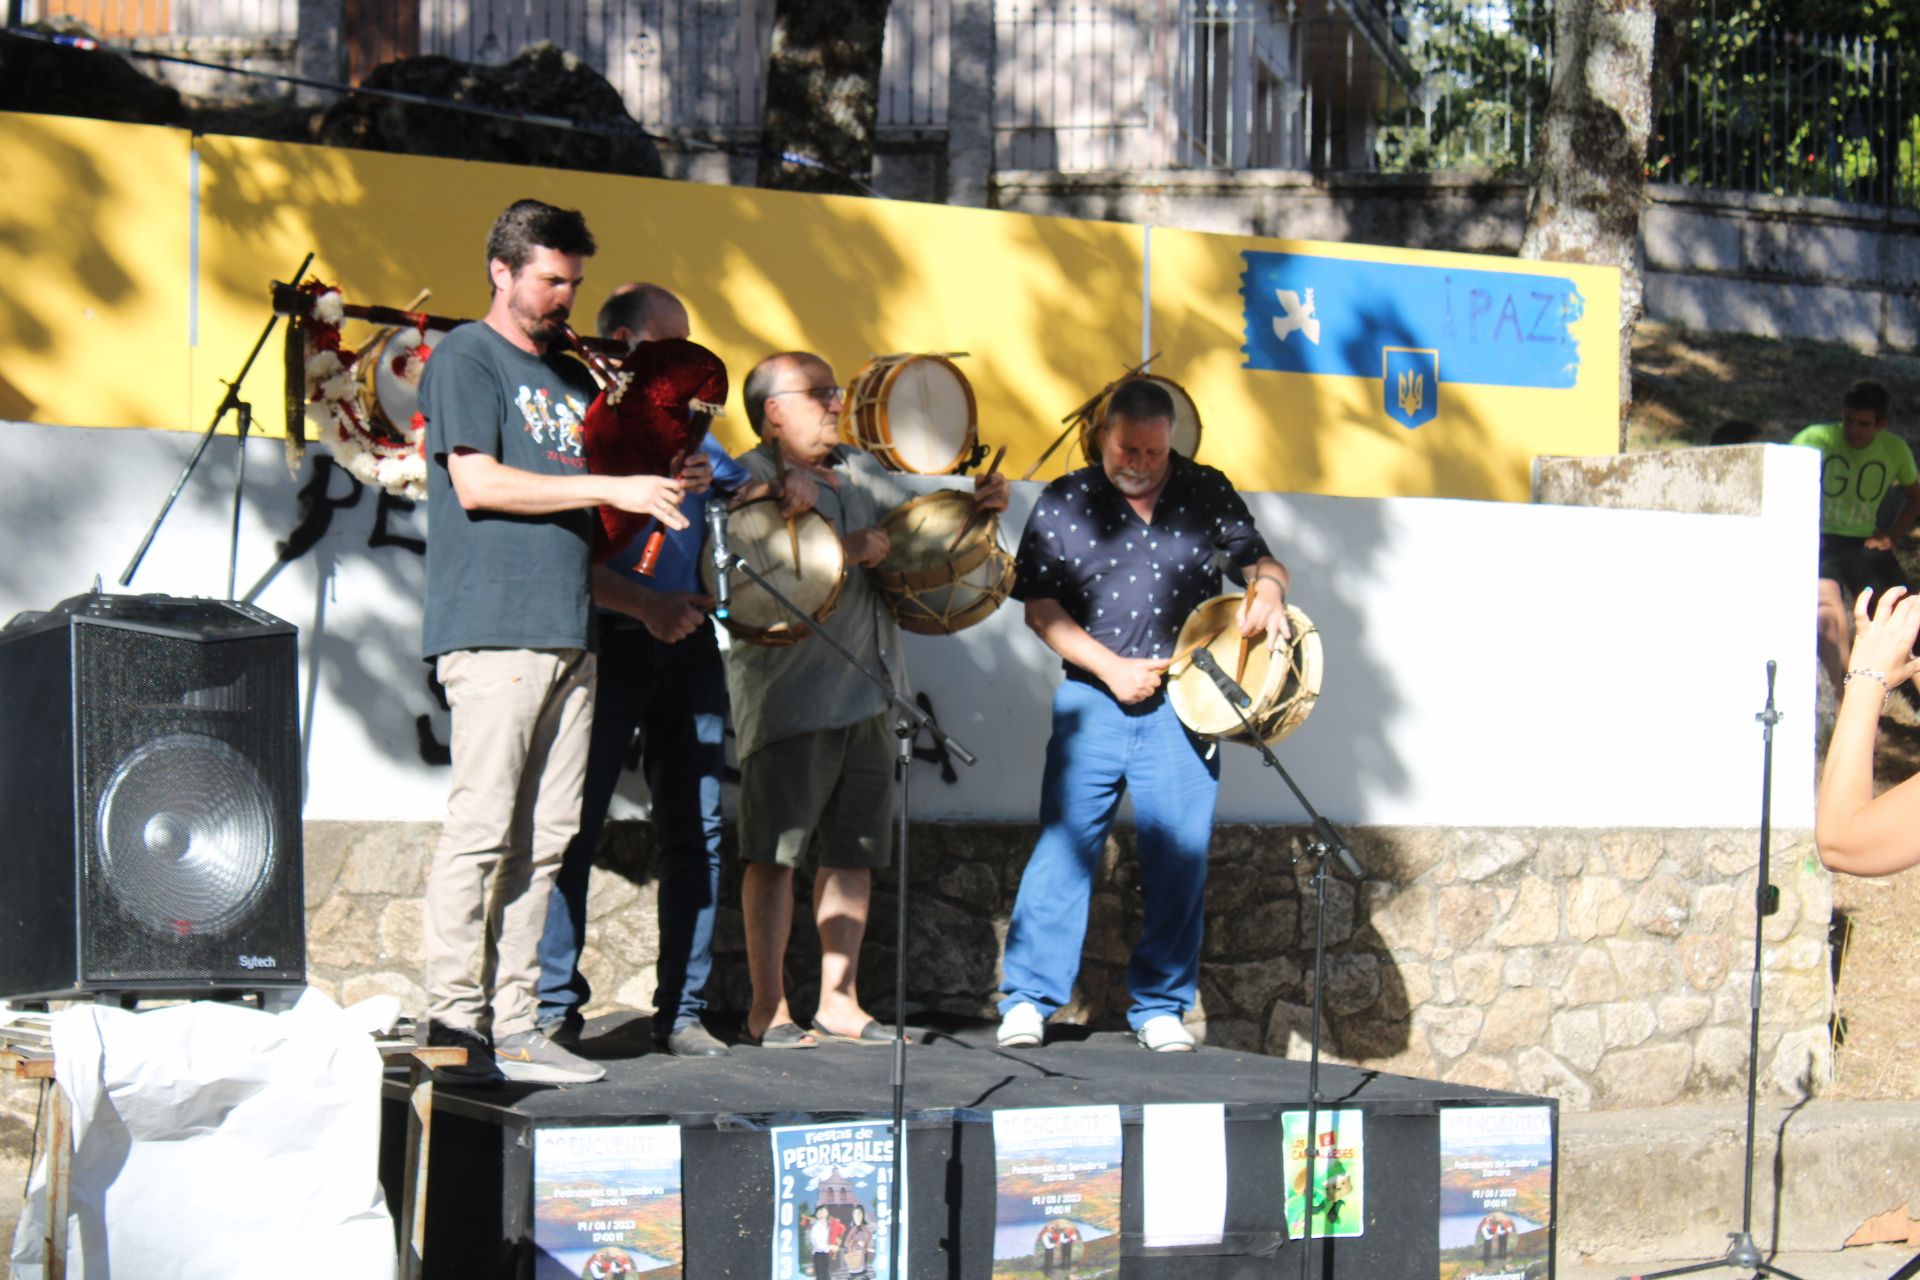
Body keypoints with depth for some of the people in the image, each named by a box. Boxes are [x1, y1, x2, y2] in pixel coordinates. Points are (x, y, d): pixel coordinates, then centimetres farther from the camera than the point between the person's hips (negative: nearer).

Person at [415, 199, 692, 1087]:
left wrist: (654, 489, 8)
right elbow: (478, 482, -11)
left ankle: (512, 1024, 7)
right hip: (490, 629, -8)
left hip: (568, 633, 8)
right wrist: (610, 489, -12)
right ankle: (454, 1021, -7)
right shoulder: (465, 359, 1)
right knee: (482, 828, -10)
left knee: (545, 837, 4)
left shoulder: (570, 378, 24)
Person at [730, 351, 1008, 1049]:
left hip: (866, 688, 8)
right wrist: (847, 551, -20)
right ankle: (768, 1009, -1)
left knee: (853, 850, 10)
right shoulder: (748, 480, -7)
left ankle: (838, 1002, 17)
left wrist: (978, 501, 7)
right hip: (791, 696, -8)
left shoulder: (858, 469, 17)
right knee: (775, 850, -6)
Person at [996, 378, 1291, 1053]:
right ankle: (1028, 998, 2)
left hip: (1183, 703, 1)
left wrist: (1267, 589, -11)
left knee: (1181, 856, 0)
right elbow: (1040, 603, 2)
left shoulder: (1206, 494, 8)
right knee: (1064, 845, -6)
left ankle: (1160, 1005, 12)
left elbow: (1259, 559, 14)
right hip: (1093, 699, -1)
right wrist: (1112, 667, -8)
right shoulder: (1064, 502, 4)